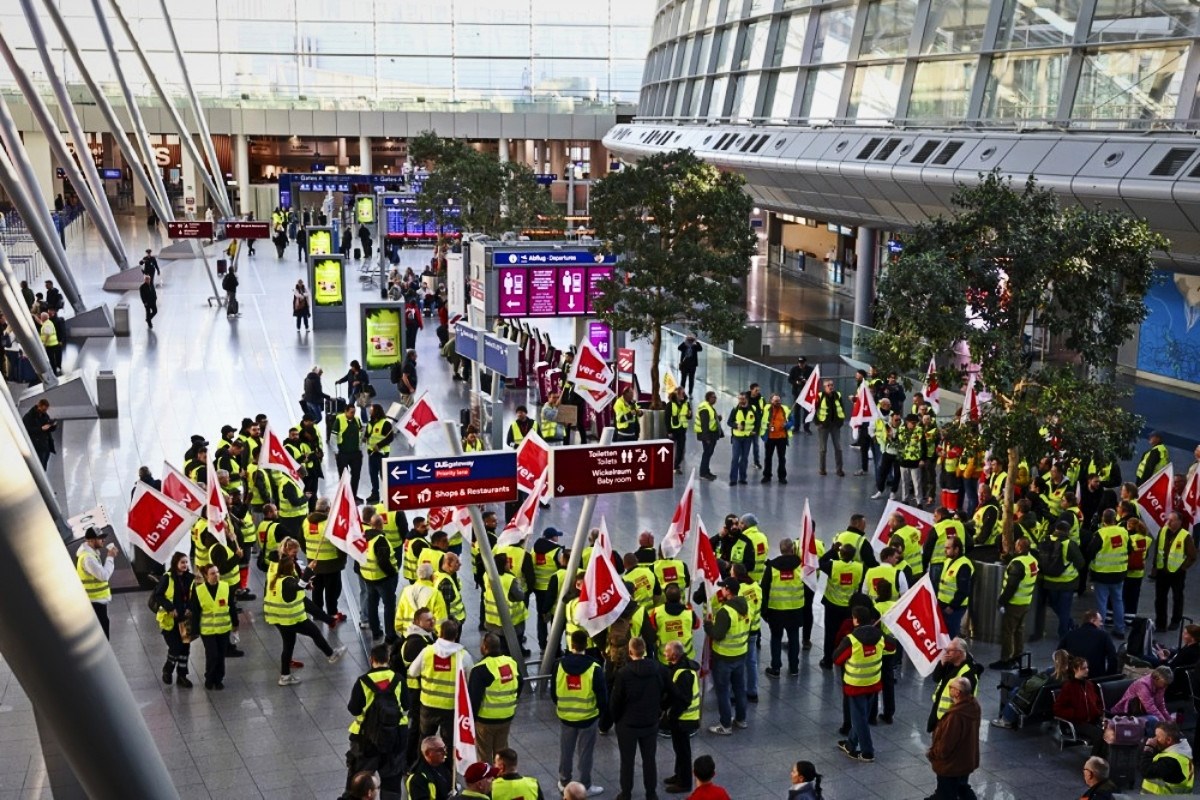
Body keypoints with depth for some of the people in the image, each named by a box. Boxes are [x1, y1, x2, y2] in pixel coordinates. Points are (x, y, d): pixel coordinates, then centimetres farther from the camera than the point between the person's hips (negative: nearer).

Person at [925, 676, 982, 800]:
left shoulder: (956, 715, -37)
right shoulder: (974, 706, -8)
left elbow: (945, 745, -27)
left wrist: (932, 753, -8)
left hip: (951, 766, -8)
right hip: (967, 761, 8)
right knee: (963, 790, 27)